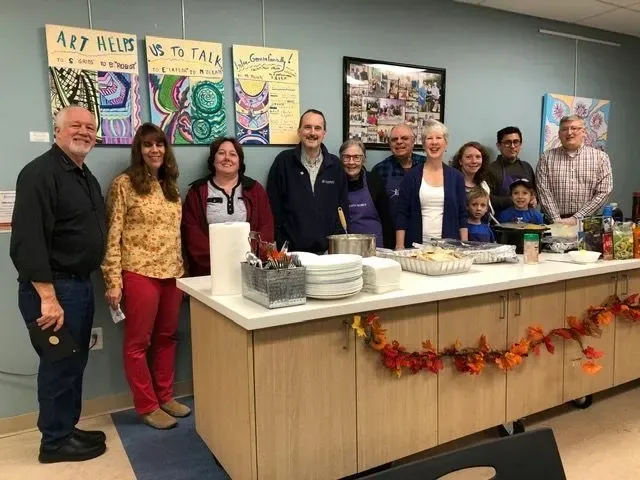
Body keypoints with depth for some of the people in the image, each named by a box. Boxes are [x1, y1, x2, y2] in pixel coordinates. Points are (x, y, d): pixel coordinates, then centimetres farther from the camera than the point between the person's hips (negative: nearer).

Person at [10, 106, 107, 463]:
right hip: (53, 288, -9)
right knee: (60, 365, 2)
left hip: (81, 284, 9)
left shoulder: (87, 177, 14)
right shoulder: (39, 173, -16)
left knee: (74, 363, 18)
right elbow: (28, 240, -24)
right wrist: (48, 297, -27)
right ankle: (56, 442, 19)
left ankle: (67, 430, 33)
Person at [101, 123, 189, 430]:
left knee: (166, 338, 14)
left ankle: (165, 397, 27)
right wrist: (113, 281, -13)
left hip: (172, 273, 6)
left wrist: (182, 270, 14)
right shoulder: (124, 184, -5)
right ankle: (147, 406, 18)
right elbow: (112, 235, -8)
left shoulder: (170, 186, 12)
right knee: (138, 342, 5)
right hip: (139, 273, -6)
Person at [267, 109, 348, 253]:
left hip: (327, 251, 2)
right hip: (292, 251, -2)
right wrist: (281, 249, -7)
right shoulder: (283, 161, -2)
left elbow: (342, 208, 9)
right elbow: (274, 207, -2)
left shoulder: (335, 165, 6)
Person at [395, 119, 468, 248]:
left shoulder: (456, 176, 6)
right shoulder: (412, 176, 2)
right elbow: (402, 214, 0)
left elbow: (462, 216, 7)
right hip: (416, 245, -1)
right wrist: (400, 247, -7)